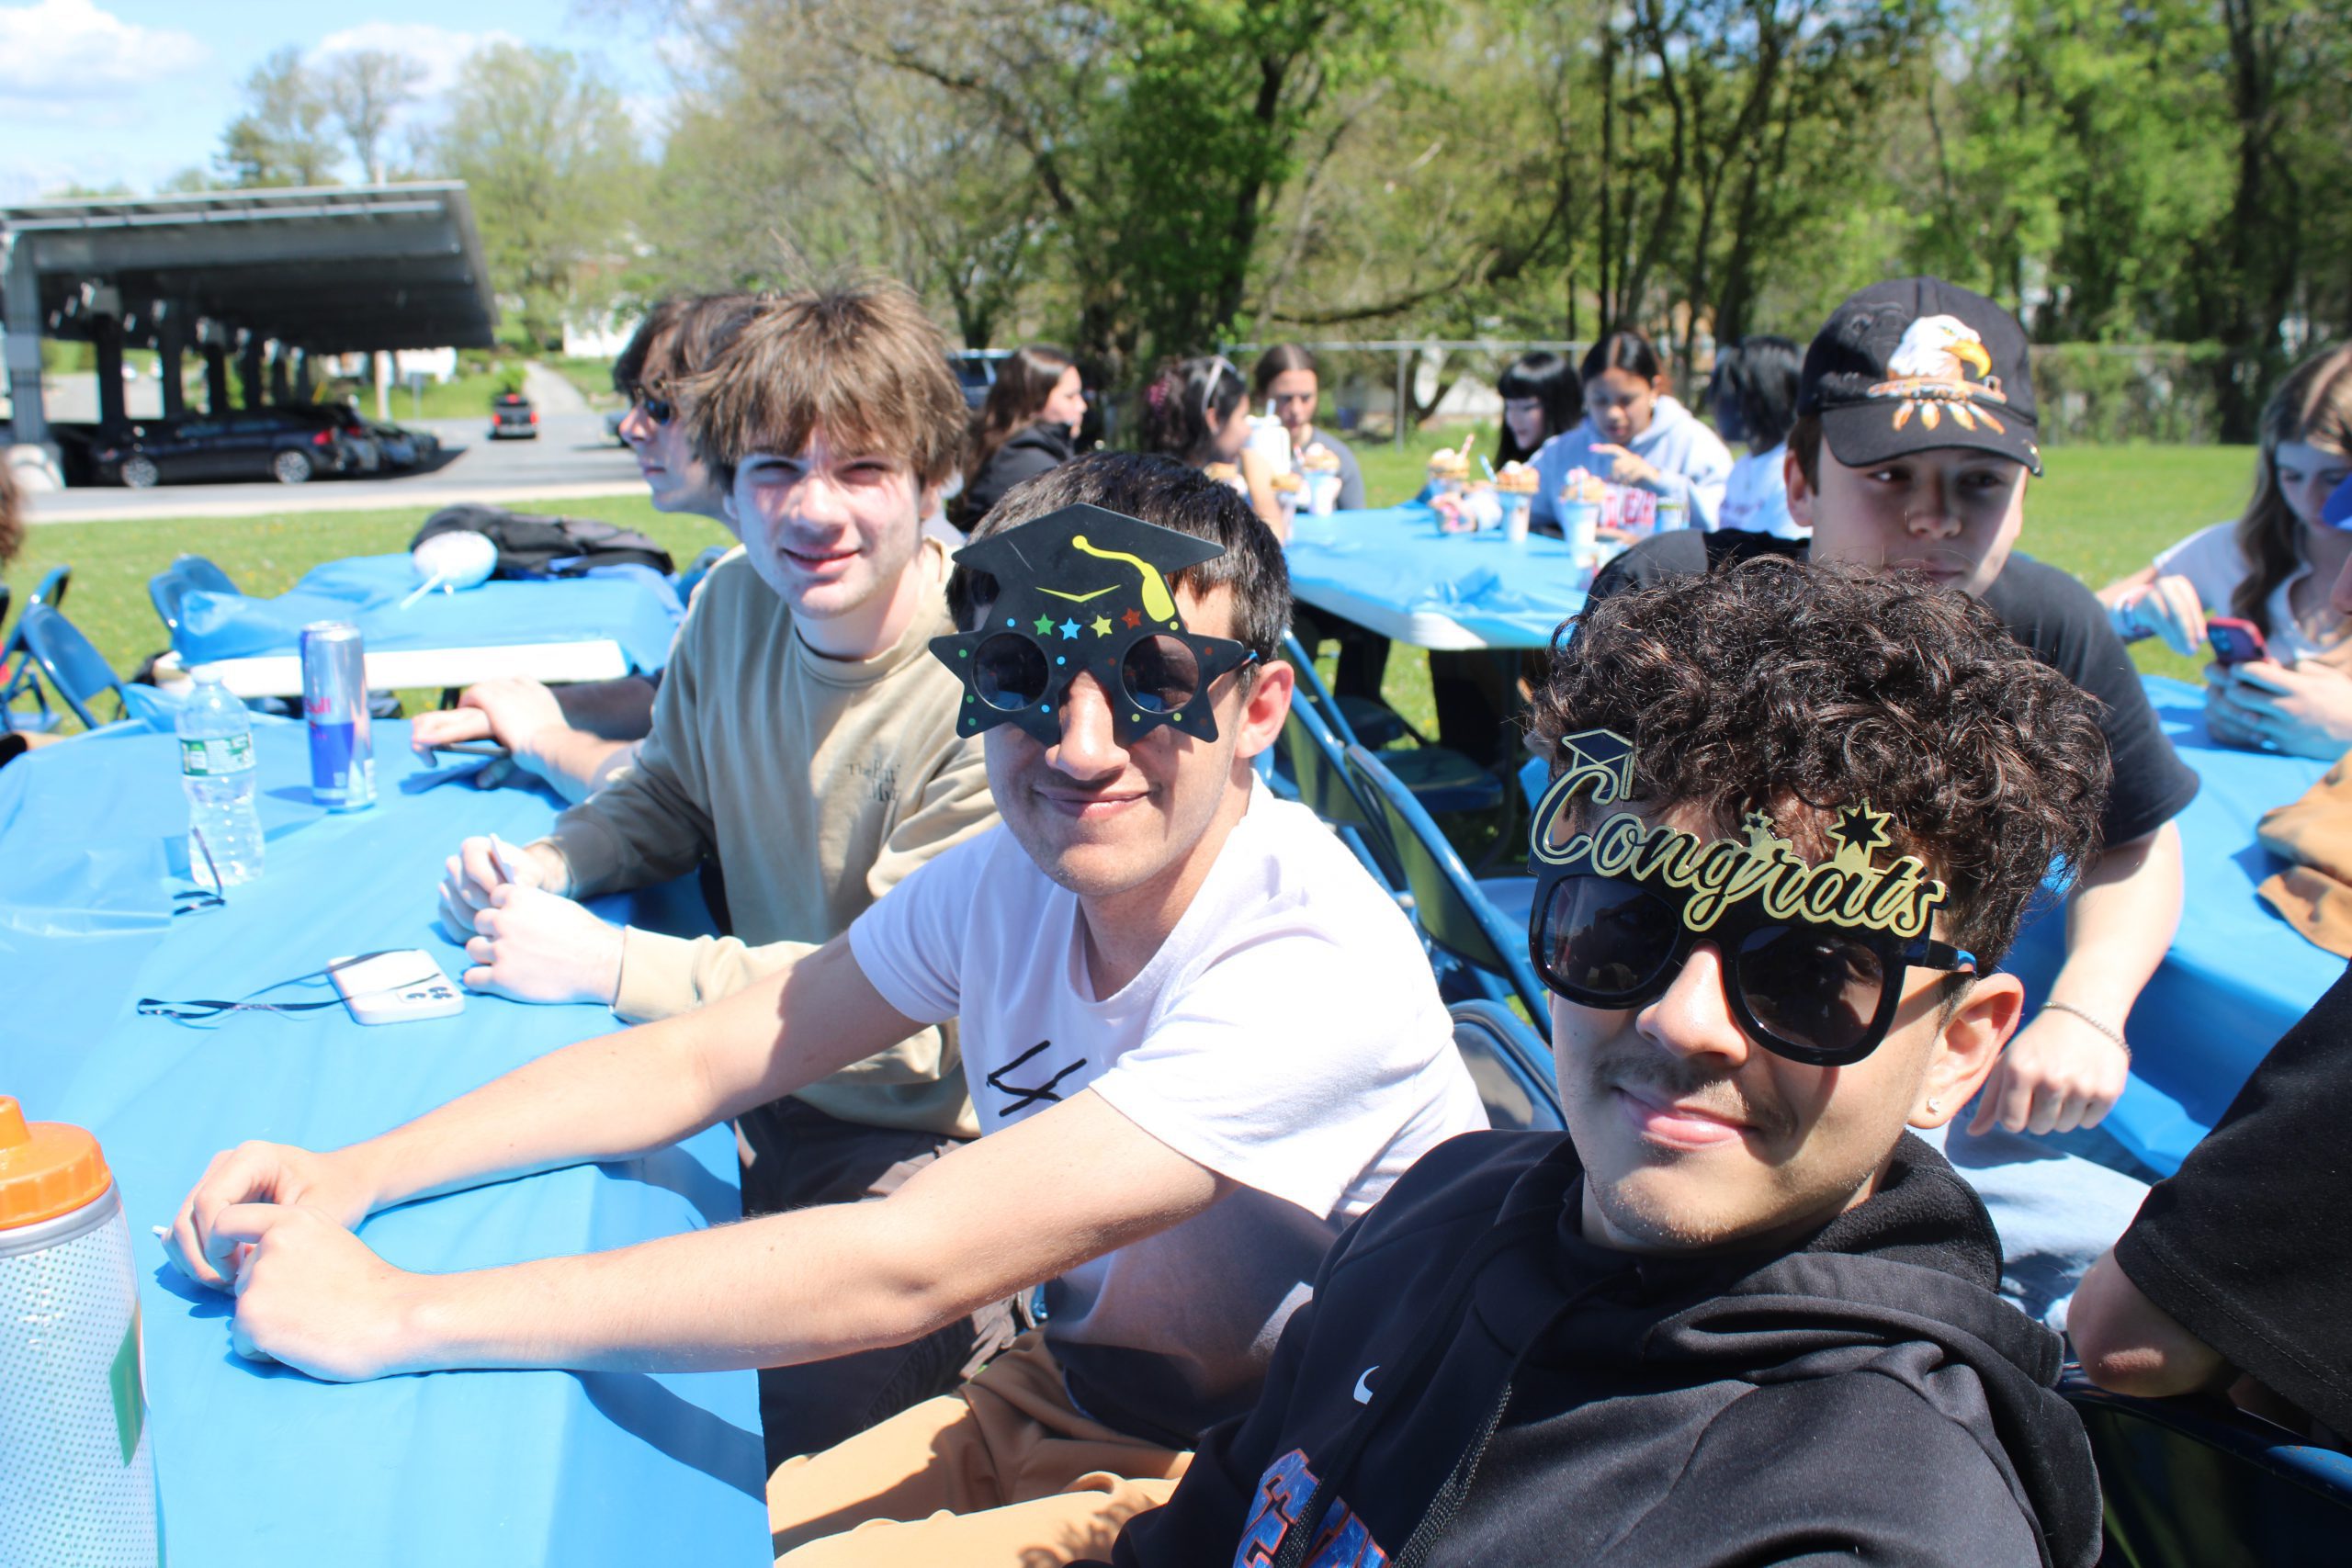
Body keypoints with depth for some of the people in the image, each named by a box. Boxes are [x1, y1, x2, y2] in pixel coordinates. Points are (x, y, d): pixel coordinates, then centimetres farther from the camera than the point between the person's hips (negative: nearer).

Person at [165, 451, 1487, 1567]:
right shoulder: (1012, 879, -8)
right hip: (1046, 1402, 6)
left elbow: (905, 1269, -35)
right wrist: (350, 1178, -14)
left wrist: (397, 1316, -30)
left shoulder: (1314, 975, -31)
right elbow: (695, 1064, -1)